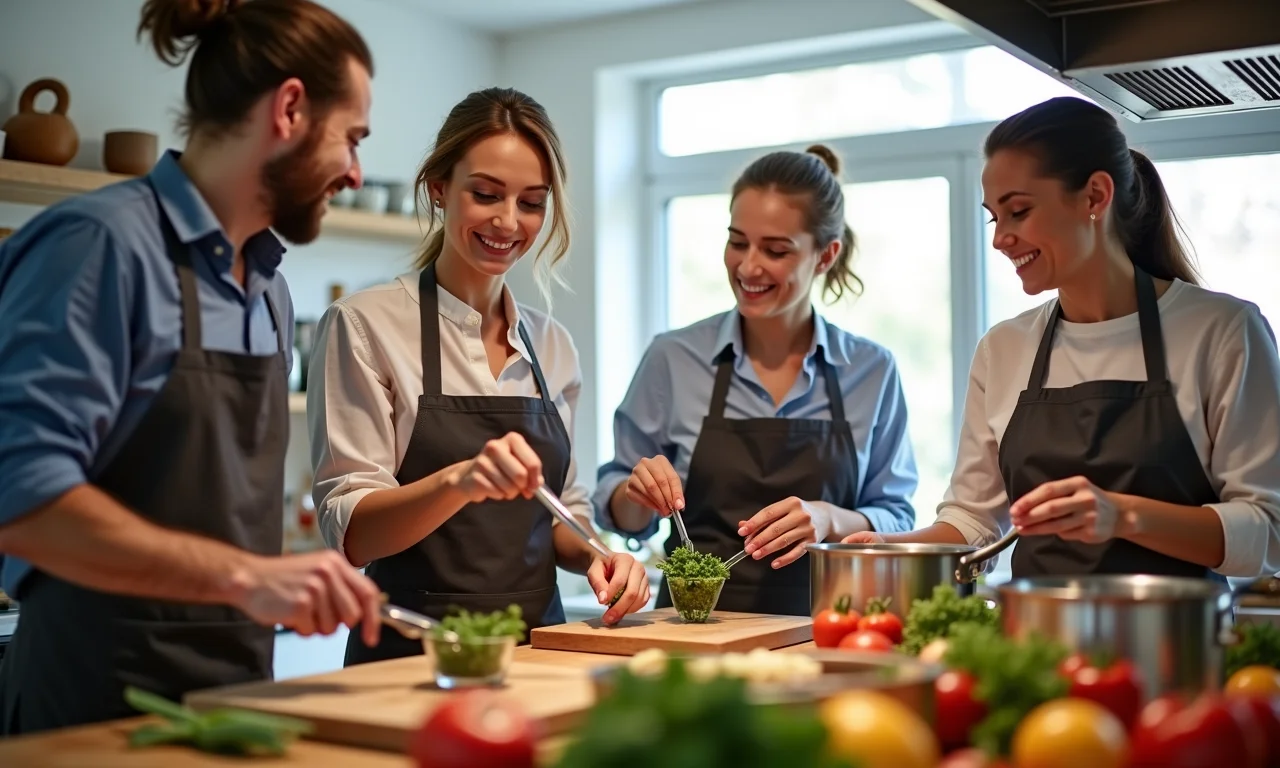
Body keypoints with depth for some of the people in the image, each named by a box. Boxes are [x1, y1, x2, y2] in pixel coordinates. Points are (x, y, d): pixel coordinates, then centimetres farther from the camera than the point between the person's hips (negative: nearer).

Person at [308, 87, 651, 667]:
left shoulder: (553, 345, 11)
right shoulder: (362, 324, -5)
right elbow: (350, 532, -10)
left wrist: (593, 554, -3)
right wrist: (459, 480, -27)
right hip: (414, 653, -4)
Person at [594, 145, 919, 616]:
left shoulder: (873, 373, 4)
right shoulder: (672, 359, 2)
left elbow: (896, 521, 6)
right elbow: (623, 516, 10)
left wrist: (830, 520, -12)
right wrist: (638, 493, -11)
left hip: (813, 630, 1)